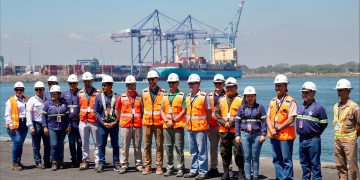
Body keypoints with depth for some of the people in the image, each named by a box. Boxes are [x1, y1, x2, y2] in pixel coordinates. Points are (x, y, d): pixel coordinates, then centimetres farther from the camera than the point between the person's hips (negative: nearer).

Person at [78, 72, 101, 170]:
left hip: (94, 121, -3)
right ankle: (85, 161, 16)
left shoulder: (97, 93, 1)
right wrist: (78, 116, 7)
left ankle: (98, 162, 4)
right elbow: (78, 106, 15)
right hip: (83, 121, 3)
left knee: (97, 143, 0)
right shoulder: (80, 93, 11)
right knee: (84, 143, 8)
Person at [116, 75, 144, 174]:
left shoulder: (140, 97, 4)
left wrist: (140, 119, 5)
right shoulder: (122, 97, 4)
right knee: (124, 146, 1)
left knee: (137, 146, 7)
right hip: (125, 126, 0)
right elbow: (117, 111, 11)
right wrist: (121, 120, 9)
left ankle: (139, 164, 15)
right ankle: (124, 165, 8)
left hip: (137, 125, 0)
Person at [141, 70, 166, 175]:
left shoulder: (163, 93, 2)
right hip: (147, 122, 2)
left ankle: (159, 166, 9)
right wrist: (142, 118, 8)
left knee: (159, 145, 2)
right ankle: (147, 166, 11)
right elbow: (142, 106, 15)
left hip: (159, 123, -2)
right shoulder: (144, 92, 9)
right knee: (147, 145, 4)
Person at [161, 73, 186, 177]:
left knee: (179, 147, -4)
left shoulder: (182, 95, 0)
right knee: (168, 148, 7)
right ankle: (169, 168, 16)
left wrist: (174, 121, -12)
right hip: (166, 126, 5)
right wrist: (166, 121, -4)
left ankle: (180, 169, 2)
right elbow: (162, 110, 13)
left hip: (178, 125, -5)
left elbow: (184, 110, -7)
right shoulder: (165, 96, 15)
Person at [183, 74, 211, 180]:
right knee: (193, 151, 13)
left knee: (202, 151, -2)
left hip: (201, 128, -6)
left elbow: (209, 112, -2)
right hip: (190, 128, 7)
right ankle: (194, 170, 22)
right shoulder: (188, 97, 13)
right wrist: (187, 123, 13)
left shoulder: (204, 96, -6)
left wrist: (205, 123, -2)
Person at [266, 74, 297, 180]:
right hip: (273, 136, 6)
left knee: (287, 160, 0)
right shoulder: (273, 101, 13)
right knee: (276, 159, 12)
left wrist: (278, 128, -12)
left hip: (285, 135, -6)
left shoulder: (290, 101, -7)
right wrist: (271, 130, -6)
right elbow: (268, 117, 10)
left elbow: (291, 119, -13)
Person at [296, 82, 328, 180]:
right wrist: (300, 131, 13)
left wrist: (315, 133, 0)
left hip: (313, 140, -6)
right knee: (304, 163, 15)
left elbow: (324, 124, -4)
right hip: (301, 139, 6)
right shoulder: (299, 107, 10)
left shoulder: (318, 107, -9)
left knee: (315, 164, -1)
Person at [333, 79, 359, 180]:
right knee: (340, 166, 13)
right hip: (337, 140, 7)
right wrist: (337, 136, 11)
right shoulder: (336, 106, 9)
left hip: (349, 141, -7)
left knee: (351, 166, -2)